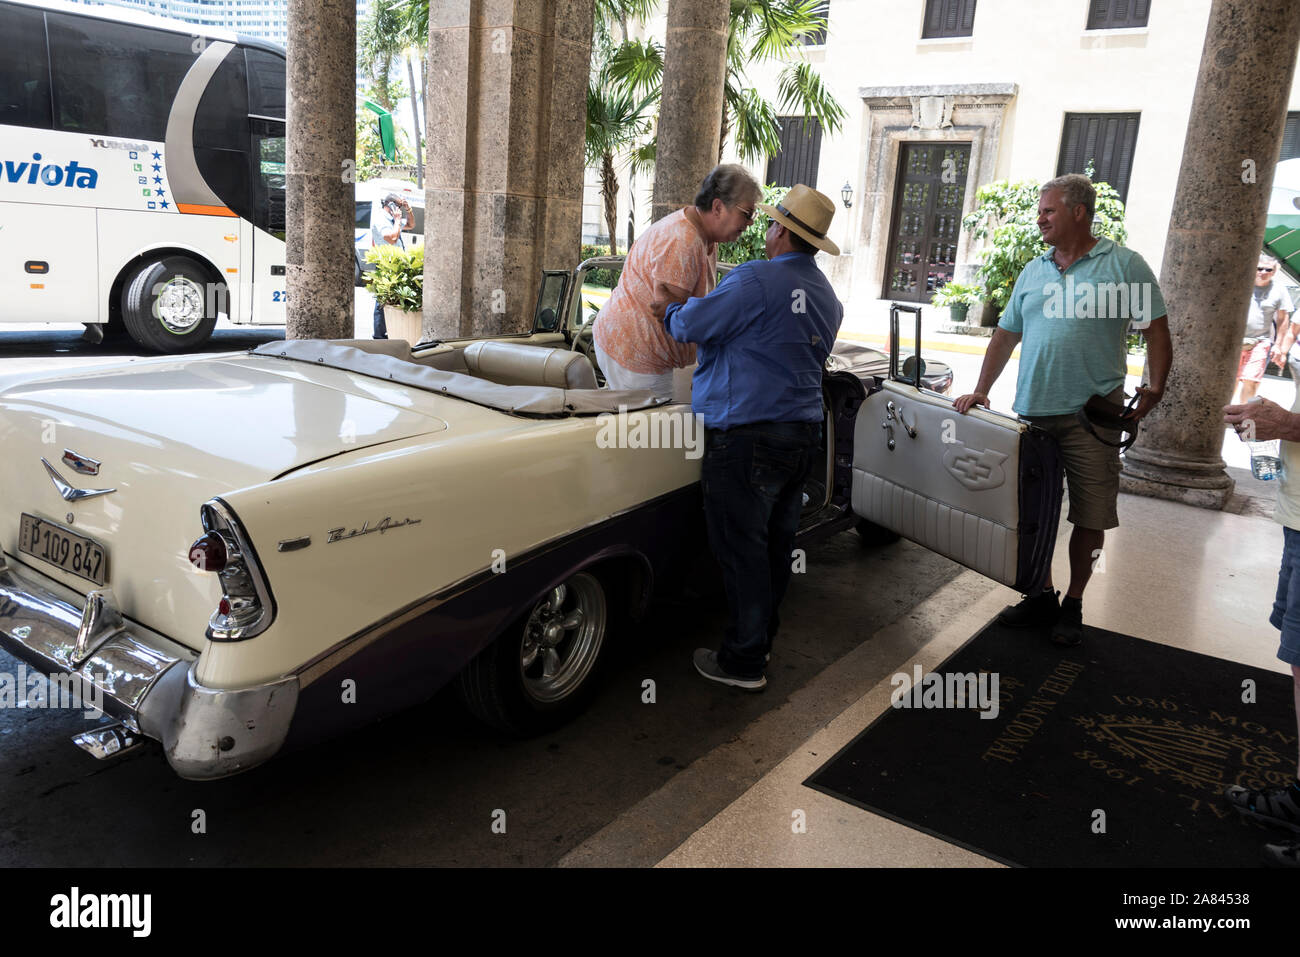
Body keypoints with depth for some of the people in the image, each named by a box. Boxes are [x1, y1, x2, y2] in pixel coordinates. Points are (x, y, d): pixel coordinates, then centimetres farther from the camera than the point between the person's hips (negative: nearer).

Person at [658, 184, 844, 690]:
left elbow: (693, 326, -14)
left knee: (741, 547, 0)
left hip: (748, 436, -9)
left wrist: (669, 310, 9)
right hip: (804, 432, 9)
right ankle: (762, 637, 31)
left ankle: (743, 661, 8)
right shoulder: (827, 297, 14)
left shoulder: (757, 278, -15)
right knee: (776, 542, 17)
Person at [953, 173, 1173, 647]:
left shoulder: (1123, 265, 1)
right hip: (1031, 411, 5)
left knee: (1090, 516, 1)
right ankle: (1041, 596, 22)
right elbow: (1006, 335, 17)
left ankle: (1073, 604, 16)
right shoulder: (1033, 271, 16)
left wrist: (1155, 387, -11)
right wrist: (980, 391, 8)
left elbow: (1156, 330, 1)